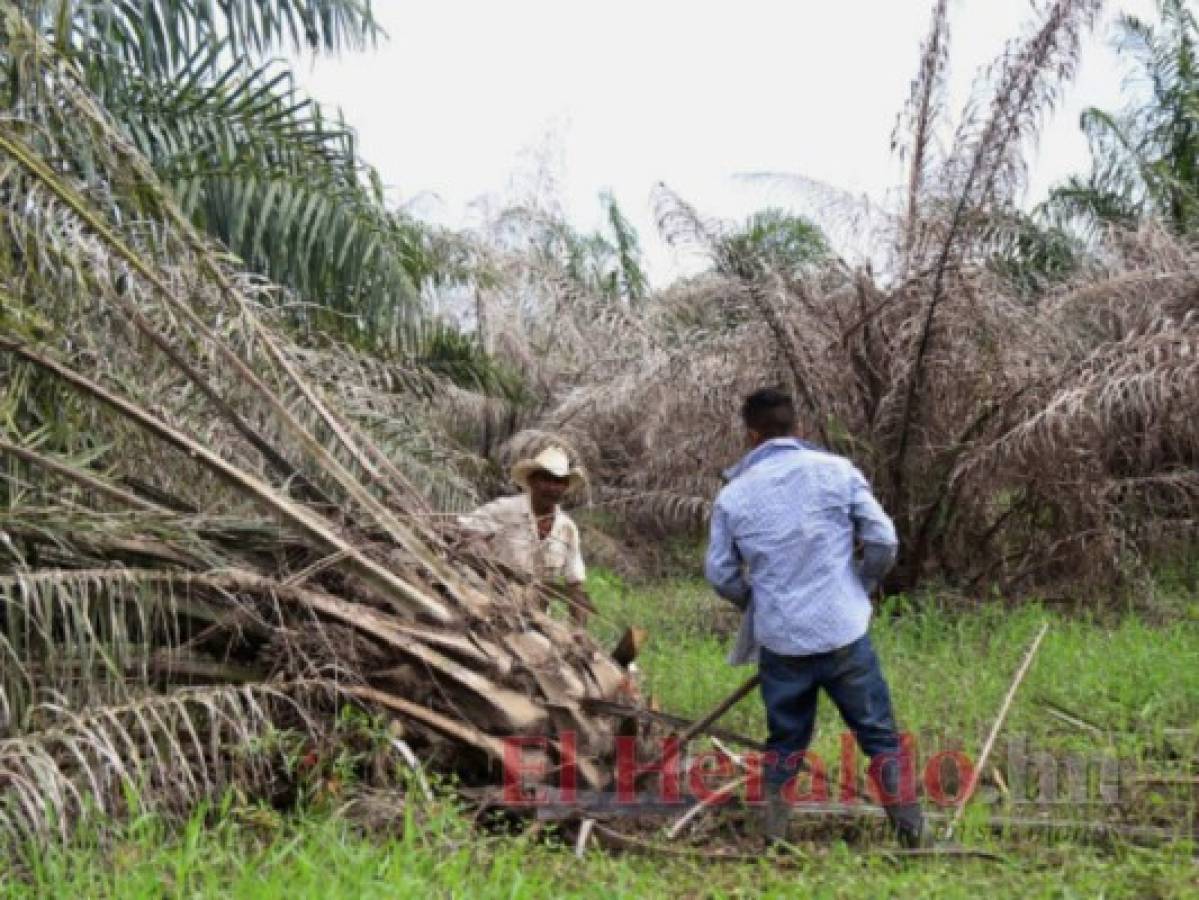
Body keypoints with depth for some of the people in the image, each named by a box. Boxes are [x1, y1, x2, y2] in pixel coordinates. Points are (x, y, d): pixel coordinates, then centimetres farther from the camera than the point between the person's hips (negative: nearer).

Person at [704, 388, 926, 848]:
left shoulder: (733, 495, -1)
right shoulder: (836, 470, -4)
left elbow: (720, 573, 5)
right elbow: (883, 541, -4)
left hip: (779, 639, 1)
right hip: (843, 631, -1)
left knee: (785, 739, 18)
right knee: (878, 733, 12)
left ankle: (774, 833, 21)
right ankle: (911, 830, 14)